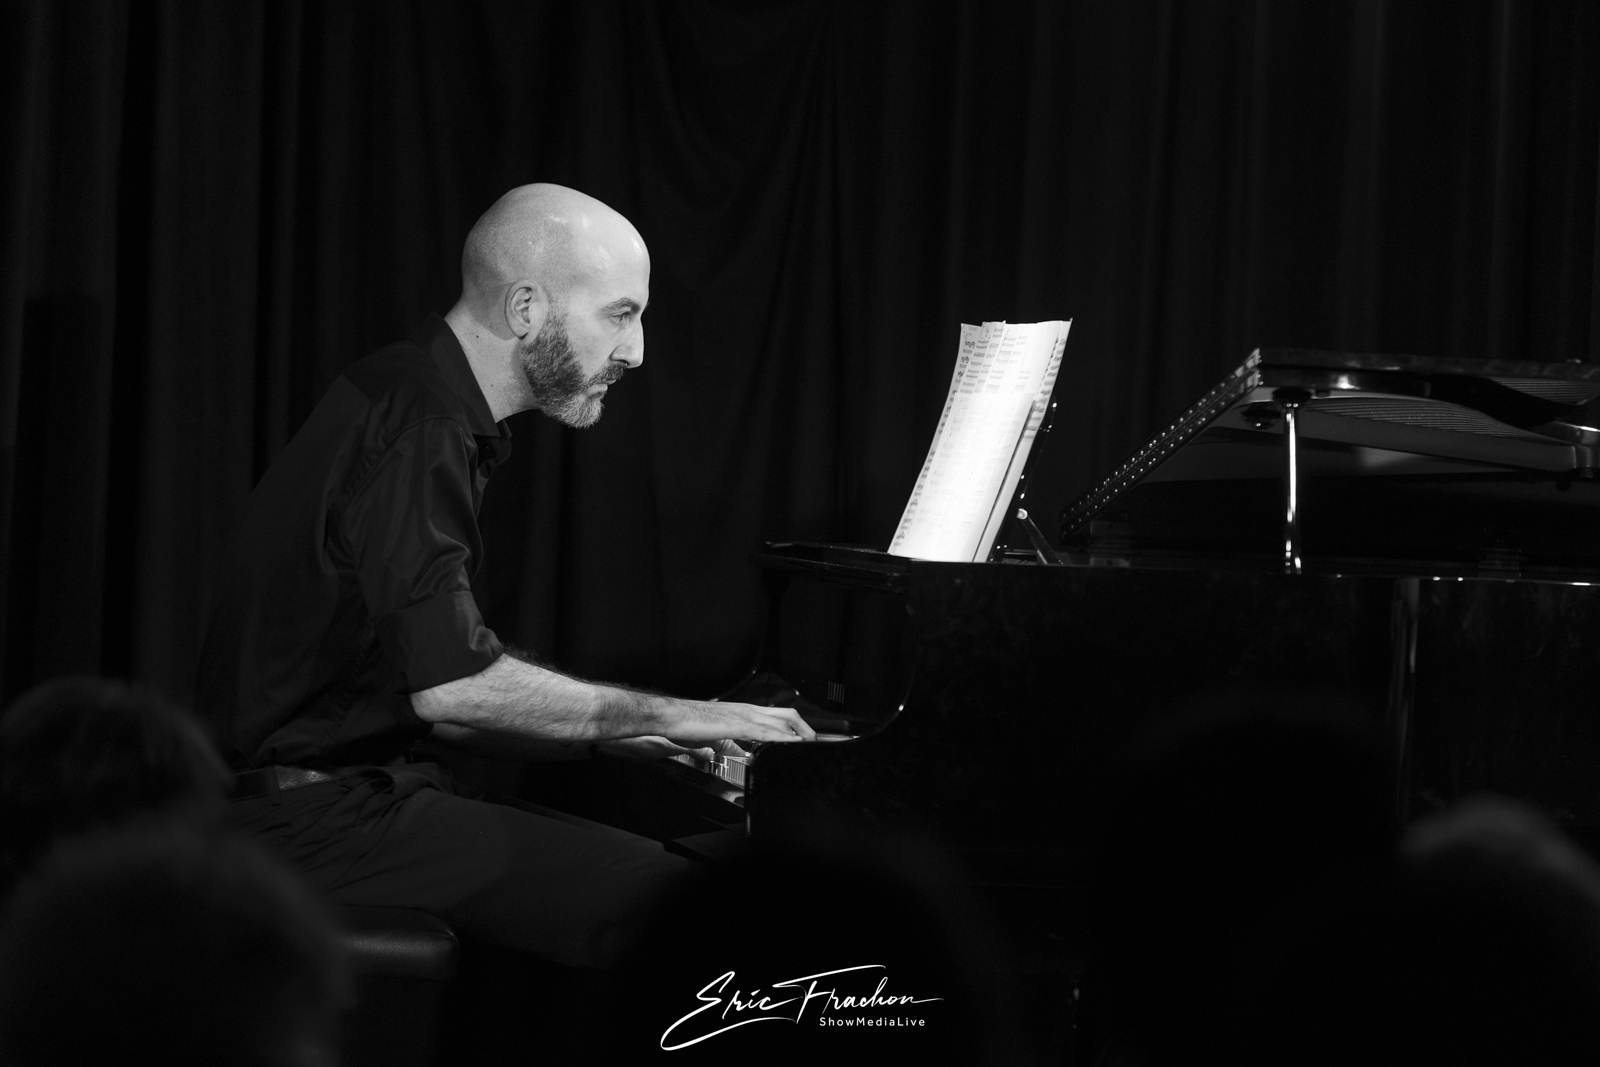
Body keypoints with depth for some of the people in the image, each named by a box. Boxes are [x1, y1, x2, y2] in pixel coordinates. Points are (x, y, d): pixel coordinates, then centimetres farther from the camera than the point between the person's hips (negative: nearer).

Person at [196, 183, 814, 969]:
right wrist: (657, 715, -12)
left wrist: (617, 736, 9)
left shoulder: (408, 402, 18)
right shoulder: (413, 432, -15)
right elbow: (449, 683, -23)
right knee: (666, 904, -20)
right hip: (315, 813, -11)